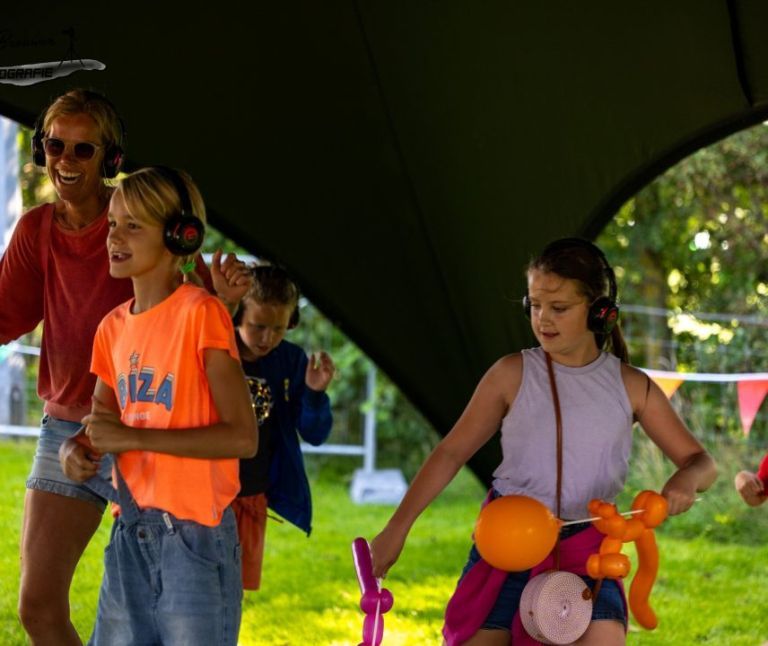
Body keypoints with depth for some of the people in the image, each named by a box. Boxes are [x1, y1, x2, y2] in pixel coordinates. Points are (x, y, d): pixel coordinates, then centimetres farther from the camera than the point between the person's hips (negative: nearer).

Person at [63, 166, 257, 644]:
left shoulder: (201, 314, -11)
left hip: (194, 533, -6)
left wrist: (133, 437, -19)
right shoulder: (113, 327, 9)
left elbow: (243, 438, -16)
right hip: (130, 533, 6)